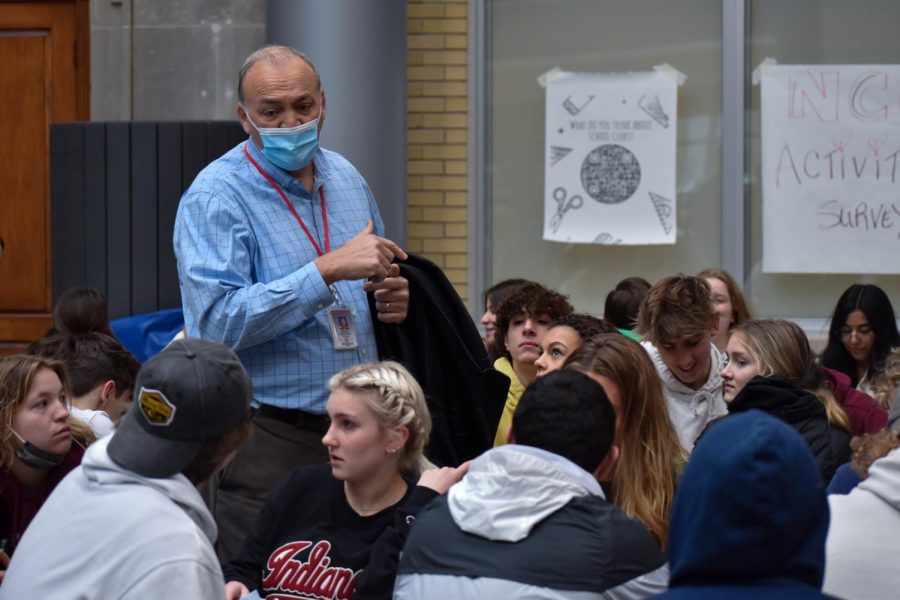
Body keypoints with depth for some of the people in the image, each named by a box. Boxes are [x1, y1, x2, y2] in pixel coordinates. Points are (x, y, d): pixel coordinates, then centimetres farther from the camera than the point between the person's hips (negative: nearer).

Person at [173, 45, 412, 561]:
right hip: (266, 439, -6)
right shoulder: (216, 198, -10)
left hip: (353, 429, 6)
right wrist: (330, 270, -26)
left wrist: (393, 298, 2)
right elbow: (218, 321, -22)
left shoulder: (346, 179, 12)